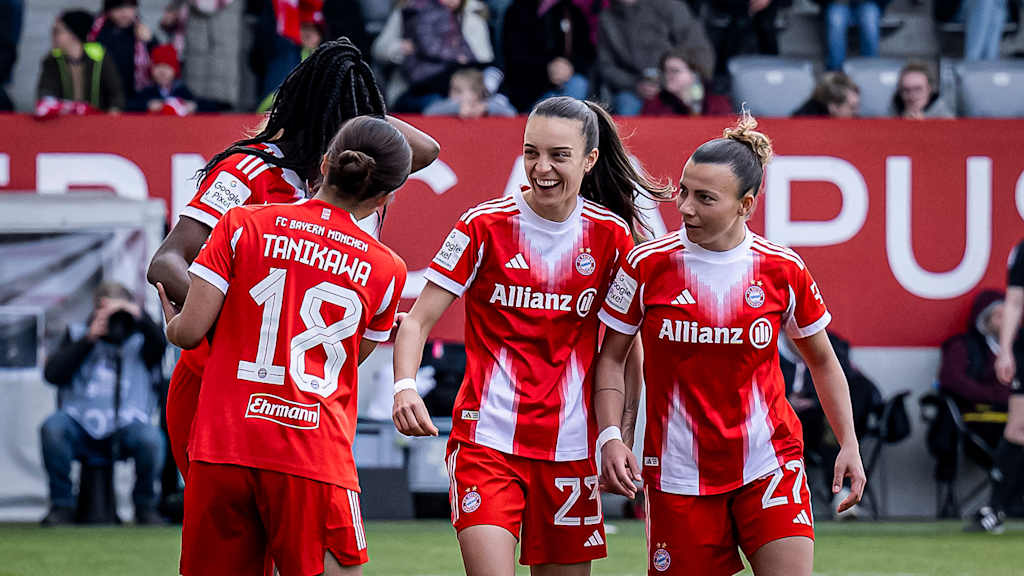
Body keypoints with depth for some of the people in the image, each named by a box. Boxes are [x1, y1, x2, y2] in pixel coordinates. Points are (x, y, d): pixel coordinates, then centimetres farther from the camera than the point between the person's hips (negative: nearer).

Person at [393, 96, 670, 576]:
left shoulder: (610, 234, 2)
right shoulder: (485, 226, -5)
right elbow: (418, 320, -5)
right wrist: (405, 387, -24)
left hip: (570, 443, 3)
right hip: (487, 440, -3)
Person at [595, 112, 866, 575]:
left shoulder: (784, 271, -3)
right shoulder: (647, 265, -5)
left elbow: (822, 362, 11)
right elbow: (612, 357, 4)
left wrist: (849, 445, 5)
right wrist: (611, 436, -9)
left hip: (769, 464, 0)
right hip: (678, 471, 0)